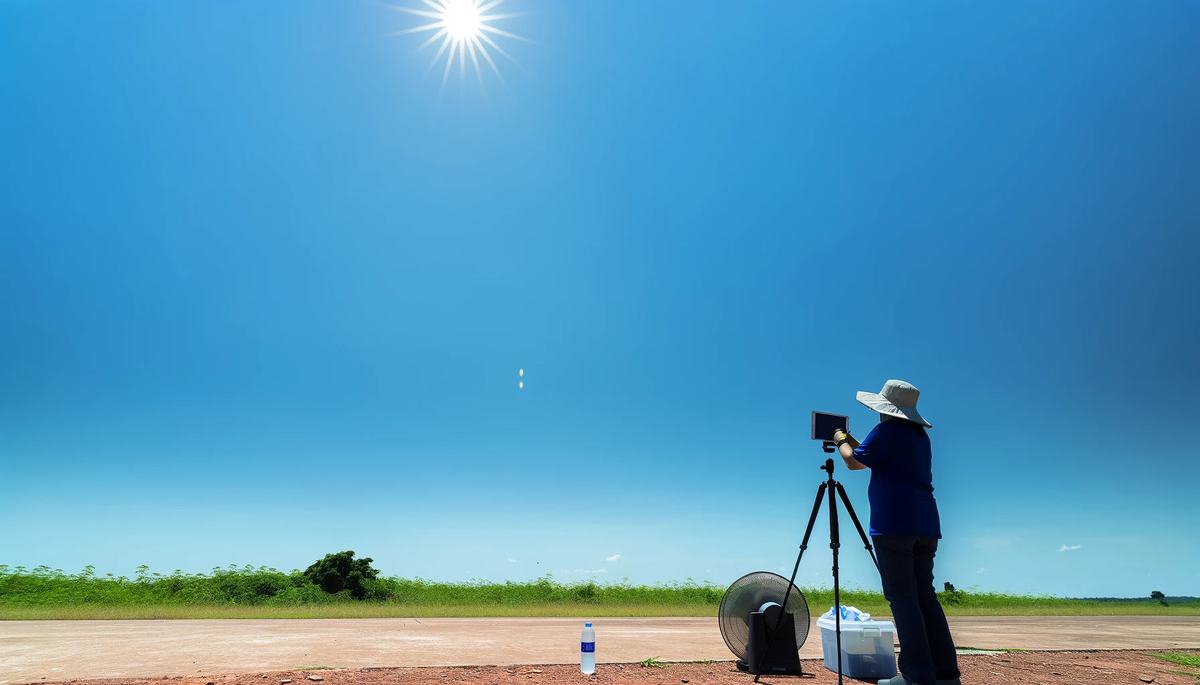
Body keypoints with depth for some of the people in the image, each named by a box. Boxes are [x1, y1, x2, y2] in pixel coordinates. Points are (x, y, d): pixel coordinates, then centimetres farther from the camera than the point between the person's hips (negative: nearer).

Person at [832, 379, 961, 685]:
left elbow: (854, 462, -3)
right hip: (925, 525, 9)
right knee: (925, 596, 11)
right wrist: (851, 440, 33)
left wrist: (841, 440, 15)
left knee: (902, 598, -6)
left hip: (894, 525, -8)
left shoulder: (888, 430, -7)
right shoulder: (921, 435, 19)